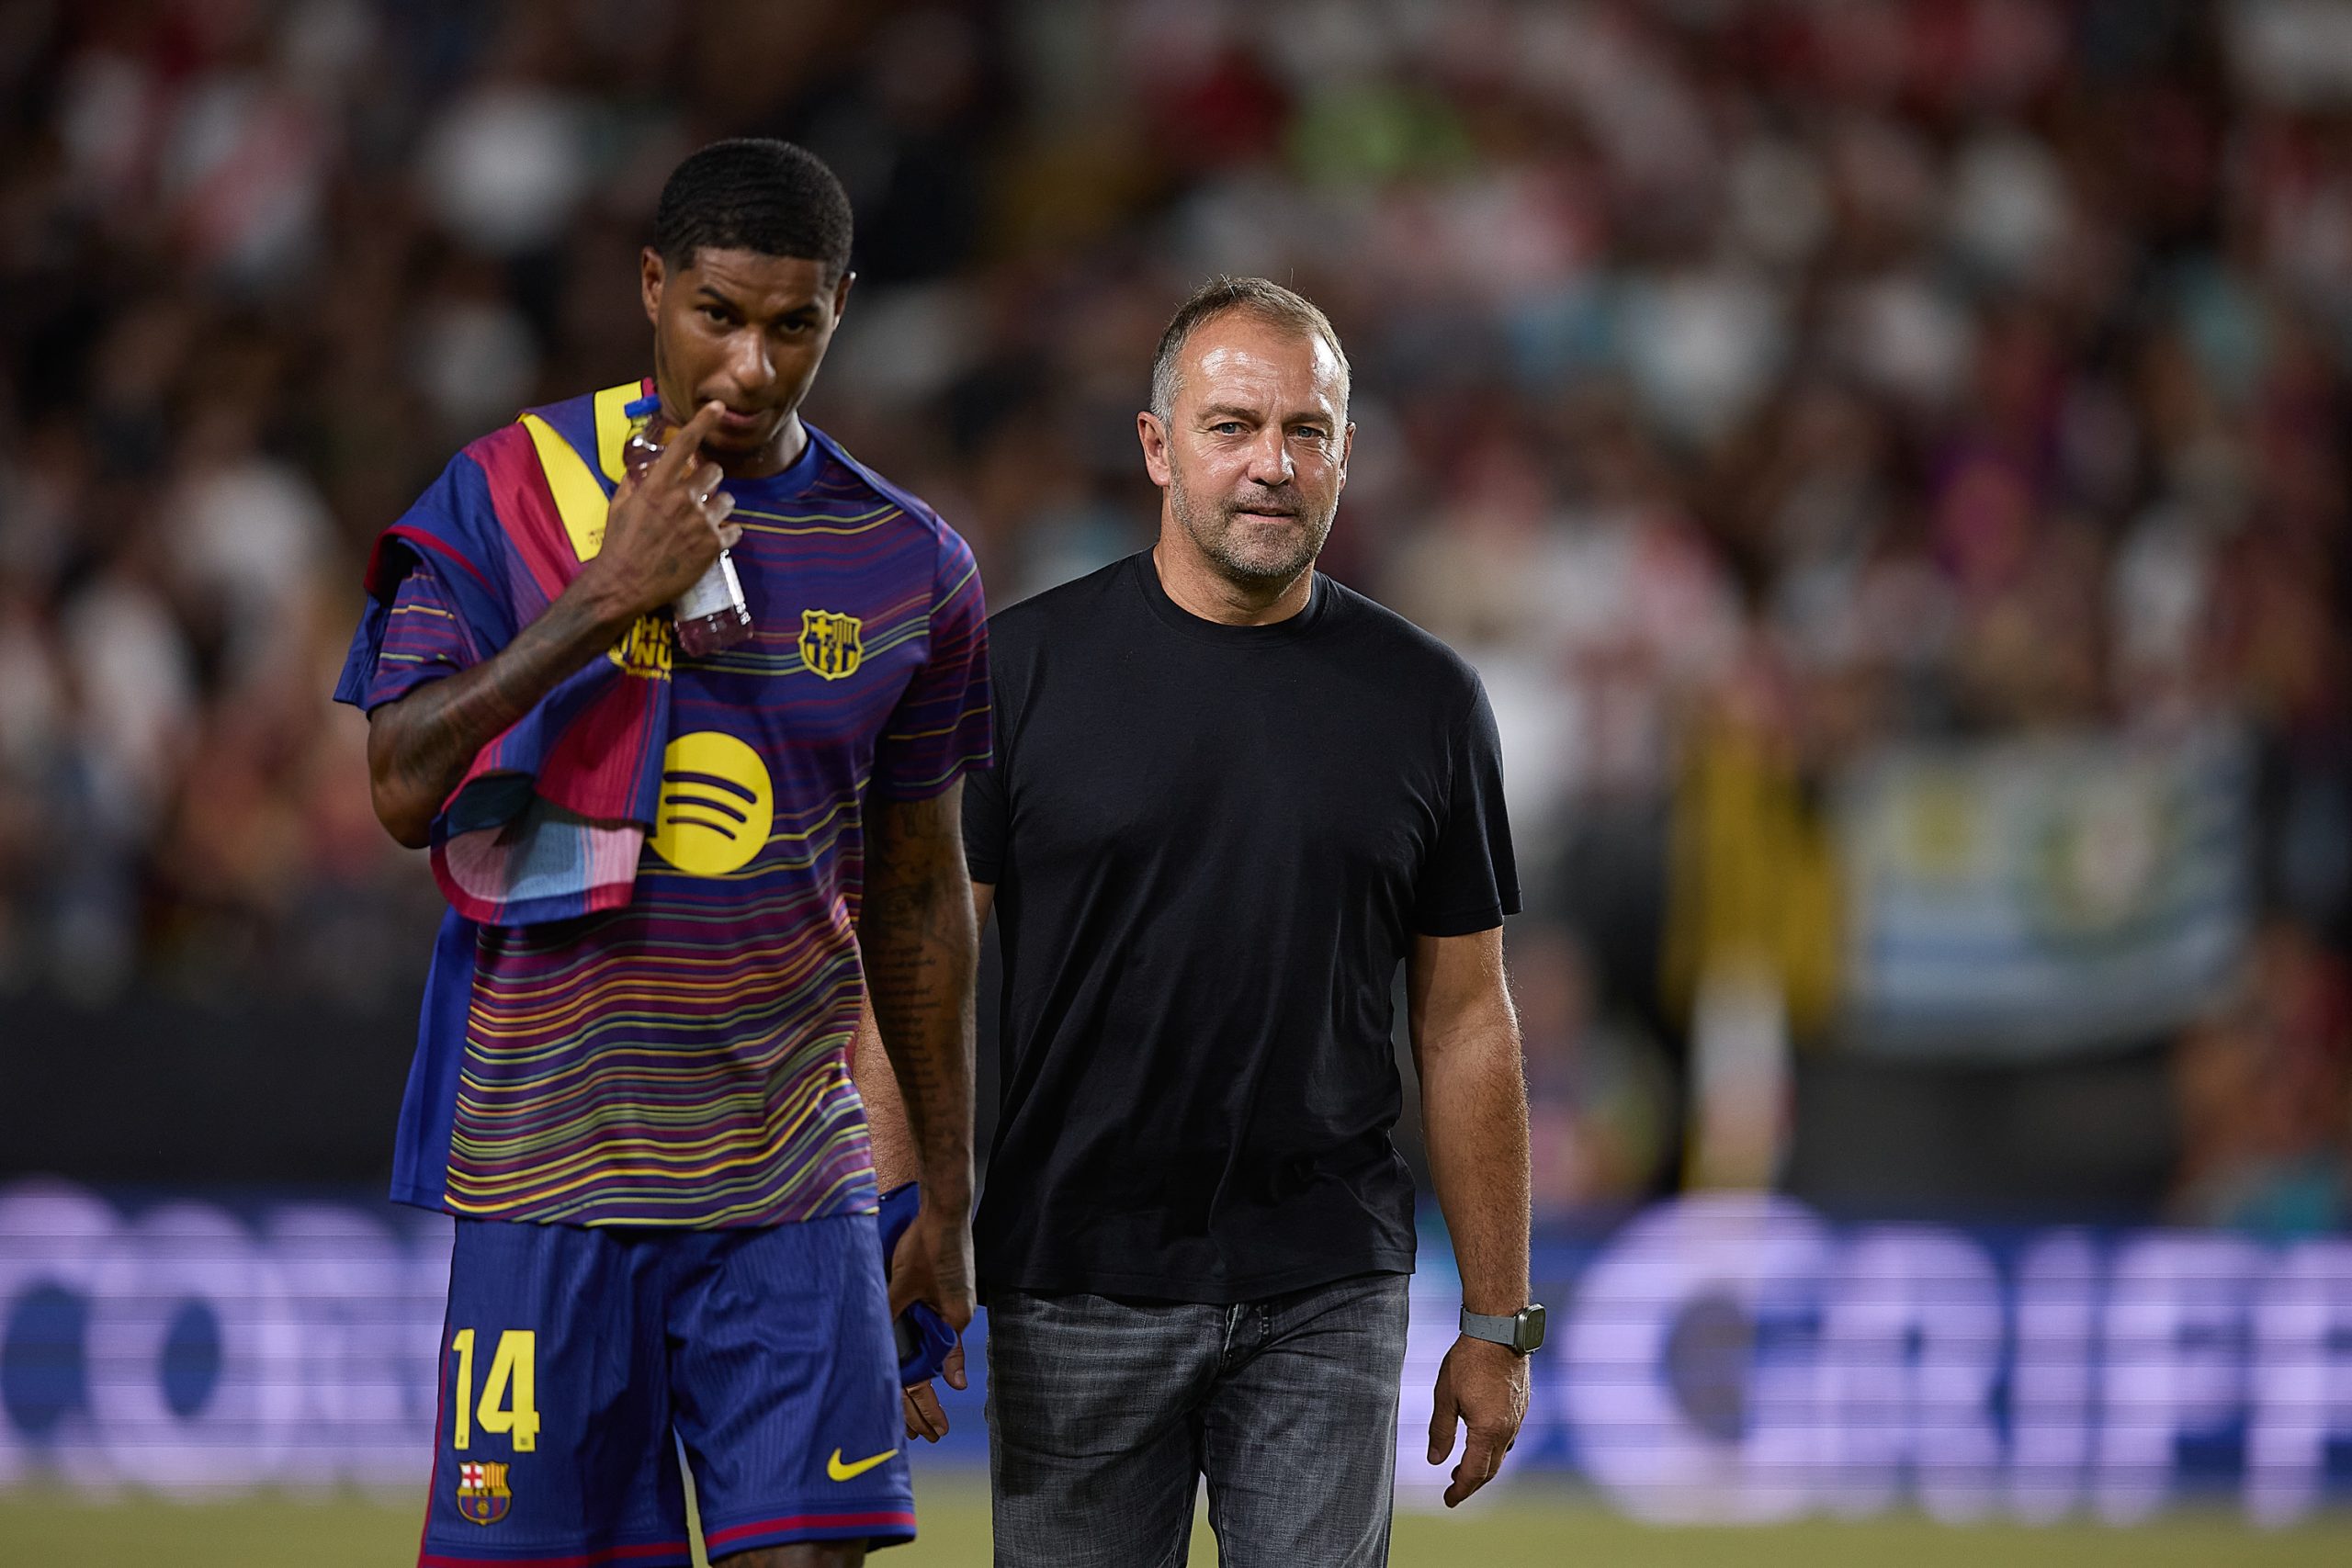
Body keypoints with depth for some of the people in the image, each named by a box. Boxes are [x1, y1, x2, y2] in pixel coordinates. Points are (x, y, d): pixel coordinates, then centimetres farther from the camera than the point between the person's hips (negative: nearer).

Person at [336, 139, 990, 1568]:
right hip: (549, 1164, -2)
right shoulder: (511, 494, 0)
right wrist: (606, 597, -17)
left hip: (790, 1179, 2)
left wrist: (950, 1197, 15)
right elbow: (405, 788, -10)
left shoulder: (910, 567, 7)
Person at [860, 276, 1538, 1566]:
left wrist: (1497, 1319, 8)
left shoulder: (1424, 701, 6)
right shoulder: (1024, 671, -1)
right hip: (1074, 1296, -1)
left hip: (1328, 1296, 1)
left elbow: (1466, 1022, 10)